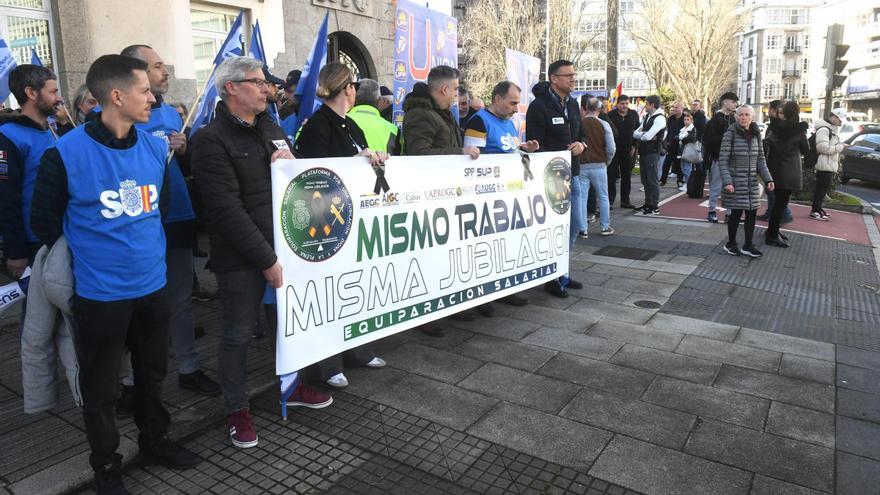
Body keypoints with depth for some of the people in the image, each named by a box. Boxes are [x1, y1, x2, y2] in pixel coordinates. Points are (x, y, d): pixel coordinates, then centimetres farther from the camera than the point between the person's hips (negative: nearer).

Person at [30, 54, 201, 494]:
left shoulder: (156, 148, 0)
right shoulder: (65, 153, -15)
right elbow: (45, 223, -4)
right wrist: (89, 259, 6)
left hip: (153, 284, 5)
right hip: (99, 293, -4)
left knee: (152, 374, 20)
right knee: (100, 387, 12)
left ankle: (154, 442, 40)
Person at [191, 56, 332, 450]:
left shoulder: (270, 128, 11)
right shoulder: (212, 140, -12)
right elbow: (228, 209, -19)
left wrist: (290, 164, -6)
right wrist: (266, 259, -20)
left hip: (284, 245, 7)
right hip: (241, 258, -7)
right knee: (239, 334, 6)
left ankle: (292, 386, 38)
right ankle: (237, 410, 24)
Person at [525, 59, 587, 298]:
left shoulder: (572, 104, 13)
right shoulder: (539, 106, -11)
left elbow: (581, 133, 22)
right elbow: (535, 145, -15)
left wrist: (581, 144, -1)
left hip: (572, 175, 8)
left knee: (576, 227, 13)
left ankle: (562, 273, 28)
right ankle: (552, 278, 15)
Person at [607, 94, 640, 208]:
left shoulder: (634, 115, 7)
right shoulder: (610, 115, -2)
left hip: (628, 151, 3)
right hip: (613, 150, -3)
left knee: (627, 176, 8)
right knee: (611, 176, -4)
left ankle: (625, 200, 16)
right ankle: (610, 201, 1)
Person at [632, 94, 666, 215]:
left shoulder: (659, 118, -13)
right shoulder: (647, 117, 14)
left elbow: (648, 136, -22)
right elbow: (635, 133, 9)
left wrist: (640, 134, -2)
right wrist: (644, 134, -10)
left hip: (652, 153, -9)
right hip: (643, 152, 9)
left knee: (653, 180, -4)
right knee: (645, 180, 15)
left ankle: (655, 207, 2)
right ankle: (648, 204, 25)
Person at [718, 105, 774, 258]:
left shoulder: (755, 134, 8)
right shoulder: (730, 134, -9)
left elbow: (760, 159, 12)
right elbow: (722, 159, -12)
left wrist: (768, 178, 2)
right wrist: (727, 181, -20)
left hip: (752, 181, 5)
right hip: (736, 181, -5)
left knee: (752, 213, 5)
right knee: (736, 213, 0)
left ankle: (748, 246, 16)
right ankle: (730, 244, 17)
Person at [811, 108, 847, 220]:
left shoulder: (832, 129, 19)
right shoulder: (823, 129, -15)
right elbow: (823, 147, -23)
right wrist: (840, 147, -16)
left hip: (830, 165, 10)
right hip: (824, 165, -10)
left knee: (824, 188, 14)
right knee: (822, 188, -6)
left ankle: (818, 208, 21)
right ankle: (815, 211, -2)